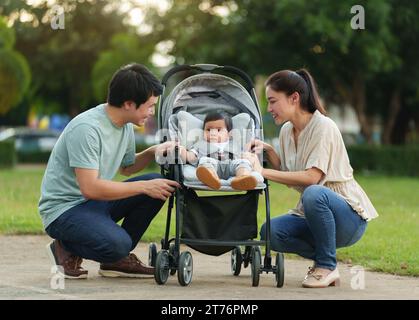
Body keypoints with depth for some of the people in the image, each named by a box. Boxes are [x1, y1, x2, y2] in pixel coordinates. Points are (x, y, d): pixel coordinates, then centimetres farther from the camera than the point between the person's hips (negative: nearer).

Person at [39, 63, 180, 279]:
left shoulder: (126, 127, 5)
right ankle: (66, 248, -2)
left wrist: (153, 152, 1)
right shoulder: (86, 128, -24)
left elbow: (126, 167, 22)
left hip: (94, 203, 9)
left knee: (157, 184, -7)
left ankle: (118, 259, 2)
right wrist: (145, 187, -23)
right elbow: (90, 188, -28)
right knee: (117, 244, -33)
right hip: (64, 208, -9)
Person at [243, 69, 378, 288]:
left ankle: (327, 266, -18)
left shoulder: (323, 127, -17)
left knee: (314, 194, -38)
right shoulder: (287, 130, 7)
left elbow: (311, 177, -27)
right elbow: (286, 175, 9)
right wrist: (268, 151, -6)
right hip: (314, 215, 7)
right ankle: (321, 258, 2)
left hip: (350, 217, -7)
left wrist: (263, 172, -28)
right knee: (269, 232, -19)